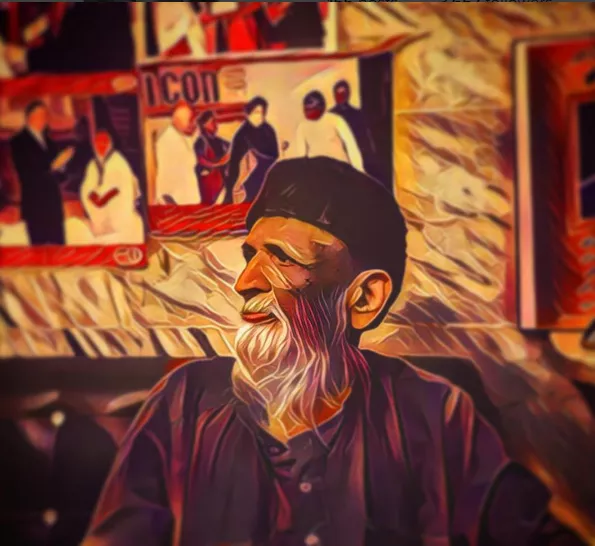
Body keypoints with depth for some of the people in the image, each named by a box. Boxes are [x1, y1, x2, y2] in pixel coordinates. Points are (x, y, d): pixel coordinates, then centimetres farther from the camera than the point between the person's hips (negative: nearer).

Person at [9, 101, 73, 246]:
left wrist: (61, 165, -3)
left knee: (58, 244, 3)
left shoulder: (49, 141, 18)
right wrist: (52, 166, -17)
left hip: (53, 201, 6)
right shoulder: (18, 141, -2)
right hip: (34, 202, -6)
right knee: (39, 245, -6)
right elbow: (25, 173, -12)